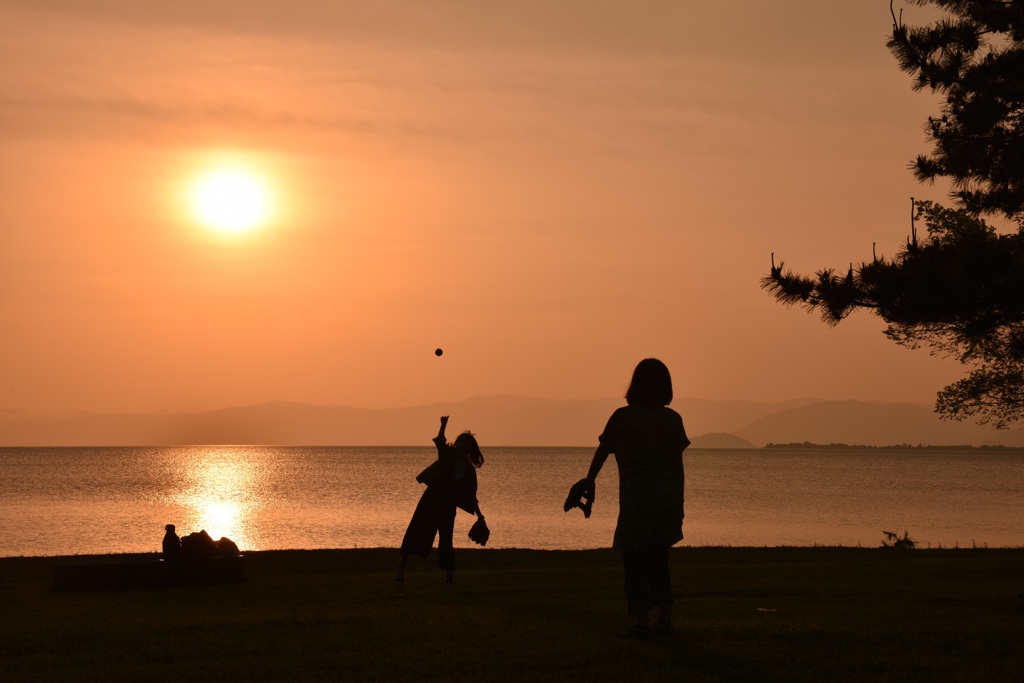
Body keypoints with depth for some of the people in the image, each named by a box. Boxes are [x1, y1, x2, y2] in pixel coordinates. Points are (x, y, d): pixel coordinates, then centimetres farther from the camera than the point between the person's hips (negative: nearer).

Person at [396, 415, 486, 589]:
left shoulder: (469, 471, 4)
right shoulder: (447, 455, 3)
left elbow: (470, 496, 7)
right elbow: (439, 441, -16)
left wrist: (479, 515, 0)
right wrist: (443, 427, -34)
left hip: (448, 506, 0)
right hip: (430, 499, 0)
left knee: (446, 541, -1)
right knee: (415, 531, -10)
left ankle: (449, 577, 9)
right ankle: (402, 566, -7)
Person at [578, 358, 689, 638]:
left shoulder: (622, 417, -6)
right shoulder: (672, 419, 1)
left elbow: (602, 451, 7)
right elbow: (678, 465, 4)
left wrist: (590, 480, 25)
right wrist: (679, 504, 11)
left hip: (635, 502, -4)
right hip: (668, 499, 4)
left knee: (634, 563, 4)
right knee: (658, 561, 18)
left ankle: (643, 623, -2)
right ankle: (665, 618, 16)